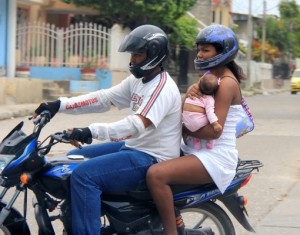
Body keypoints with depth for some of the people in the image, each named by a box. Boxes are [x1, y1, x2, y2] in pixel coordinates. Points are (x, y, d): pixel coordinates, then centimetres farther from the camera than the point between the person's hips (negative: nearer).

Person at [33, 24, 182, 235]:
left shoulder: (163, 87, -21)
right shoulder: (138, 80, 11)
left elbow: (137, 125, -34)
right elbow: (103, 99, 9)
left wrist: (91, 131, -42)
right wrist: (59, 105, 0)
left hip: (152, 159, -11)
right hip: (133, 147, 11)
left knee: (84, 175, -25)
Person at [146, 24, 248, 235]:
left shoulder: (227, 83, -14)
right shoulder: (210, 78, 15)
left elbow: (213, 131, -22)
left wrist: (181, 127, -13)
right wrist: (189, 96, -10)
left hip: (216, 156, -11)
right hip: (196, 150, 11)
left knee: (156, 174, -29)